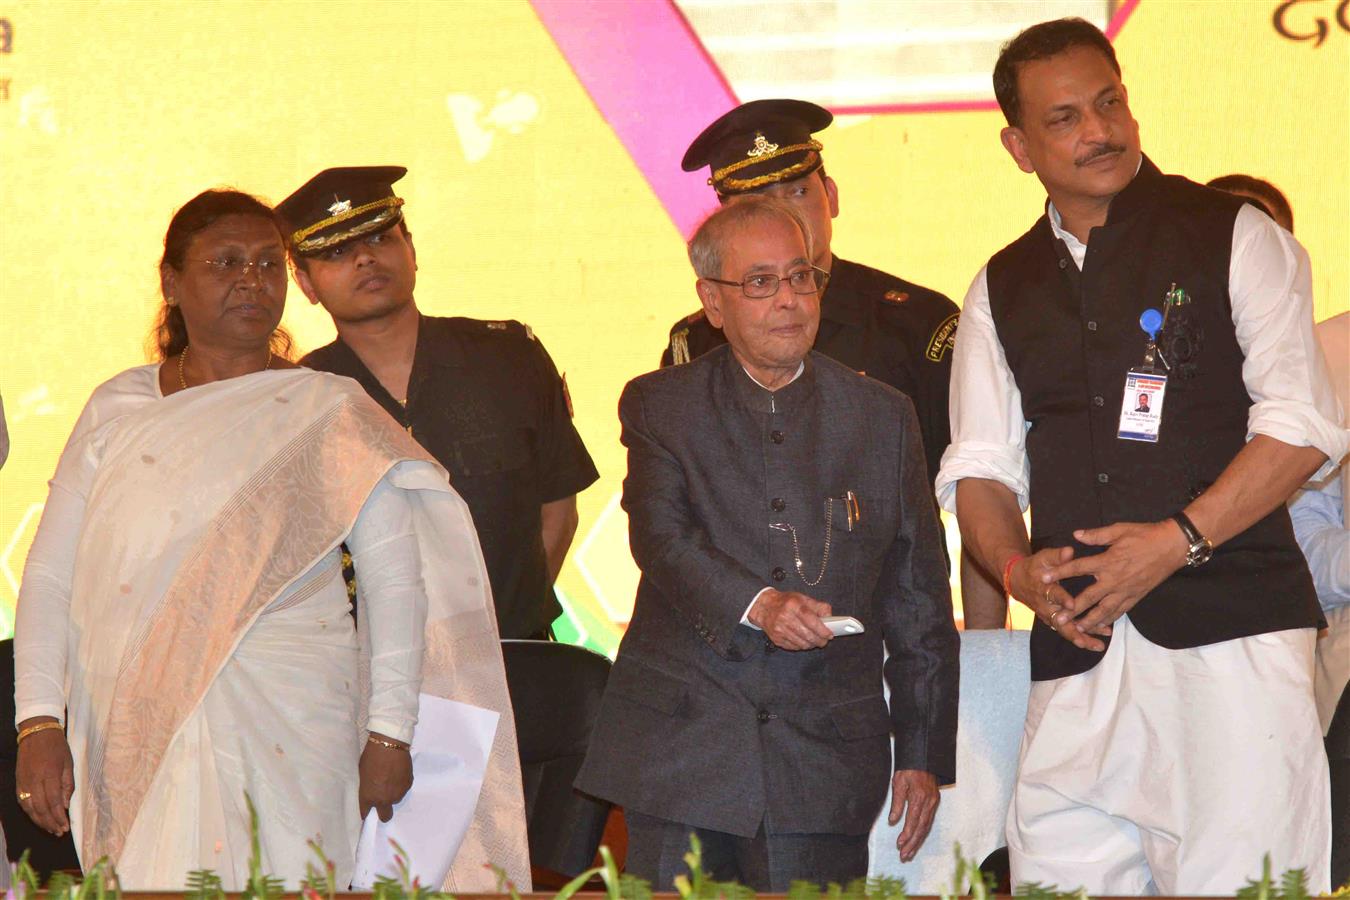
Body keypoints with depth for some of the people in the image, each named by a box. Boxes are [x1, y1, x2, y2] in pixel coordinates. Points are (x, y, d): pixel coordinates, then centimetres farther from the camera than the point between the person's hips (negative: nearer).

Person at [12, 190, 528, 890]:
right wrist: (38, 723, -1)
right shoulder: (117, 409, 11)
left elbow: (394, 577, 1)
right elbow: (50, 575, 9)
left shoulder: (330, 413, 4)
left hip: (285, 733, -2)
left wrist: (389, 732, -5)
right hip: (134, 740, 2)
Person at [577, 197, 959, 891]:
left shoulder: (883, 416, 12)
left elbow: (919, 597, 13)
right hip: (680, 748, -1)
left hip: (825, 765, 1)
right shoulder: (660, 406, 9)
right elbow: (662, 538, -8)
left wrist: (924, 754, 9)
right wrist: (757, 603, -26)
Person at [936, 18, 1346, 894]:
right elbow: (980, 467, 16)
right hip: (1079, 635, 4)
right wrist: (1019, 567, -5)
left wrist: (1177, 540, -13)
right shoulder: (1003, 289, 18)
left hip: (1232, 624, -4)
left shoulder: (1233, 238, 5)